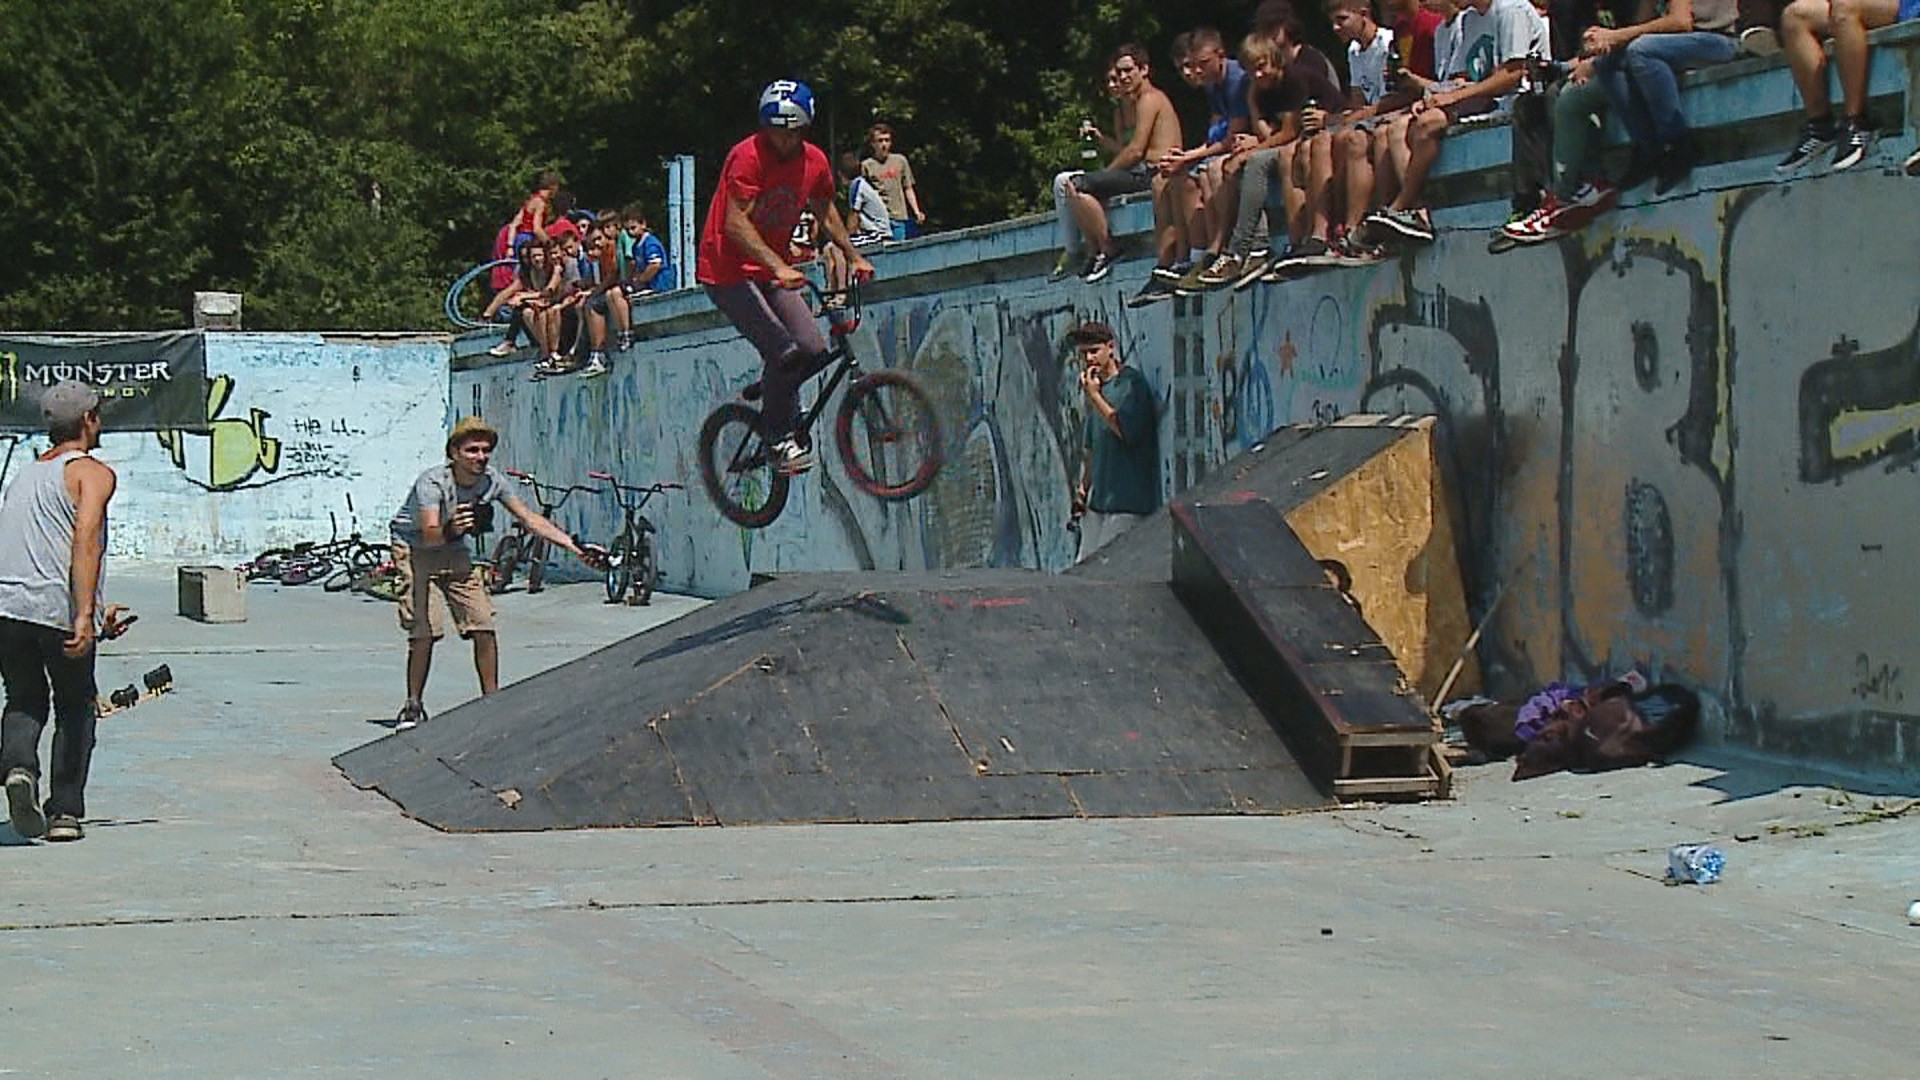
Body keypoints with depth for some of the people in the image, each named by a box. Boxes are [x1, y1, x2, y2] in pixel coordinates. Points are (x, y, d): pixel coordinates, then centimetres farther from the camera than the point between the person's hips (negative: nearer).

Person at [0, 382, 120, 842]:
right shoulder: (92, 472, 2)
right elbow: (85, 539, -16)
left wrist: (96, 614, 40)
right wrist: (85, 616, -22)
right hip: (58, 609, -4)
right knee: (76, 708, 15)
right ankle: (66, 812, 10)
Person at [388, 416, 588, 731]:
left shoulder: (492, 480, -15)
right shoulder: (433, 482, -31)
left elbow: (529, 519, -10)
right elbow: (430, 535, -43)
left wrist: (575, 547, -17)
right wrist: (449, 531, -67)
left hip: (454, 552, 5)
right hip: (414, 549, -5)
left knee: (484, 627, -5)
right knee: (424, 631, -17)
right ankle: (413, 707, -3)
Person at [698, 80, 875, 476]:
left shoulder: (815, 161, 1)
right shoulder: (748, 156, -20)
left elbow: (825, 210, 21)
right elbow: (735, 222, -27)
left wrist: (853, 256, 19)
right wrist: (778, 267, -37)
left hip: (772, 272, 7)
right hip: (728, 270, -7)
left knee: (814, 350, -6)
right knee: (784, 352, -19)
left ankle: (768, 393, 21)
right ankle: (780, 438, -3)